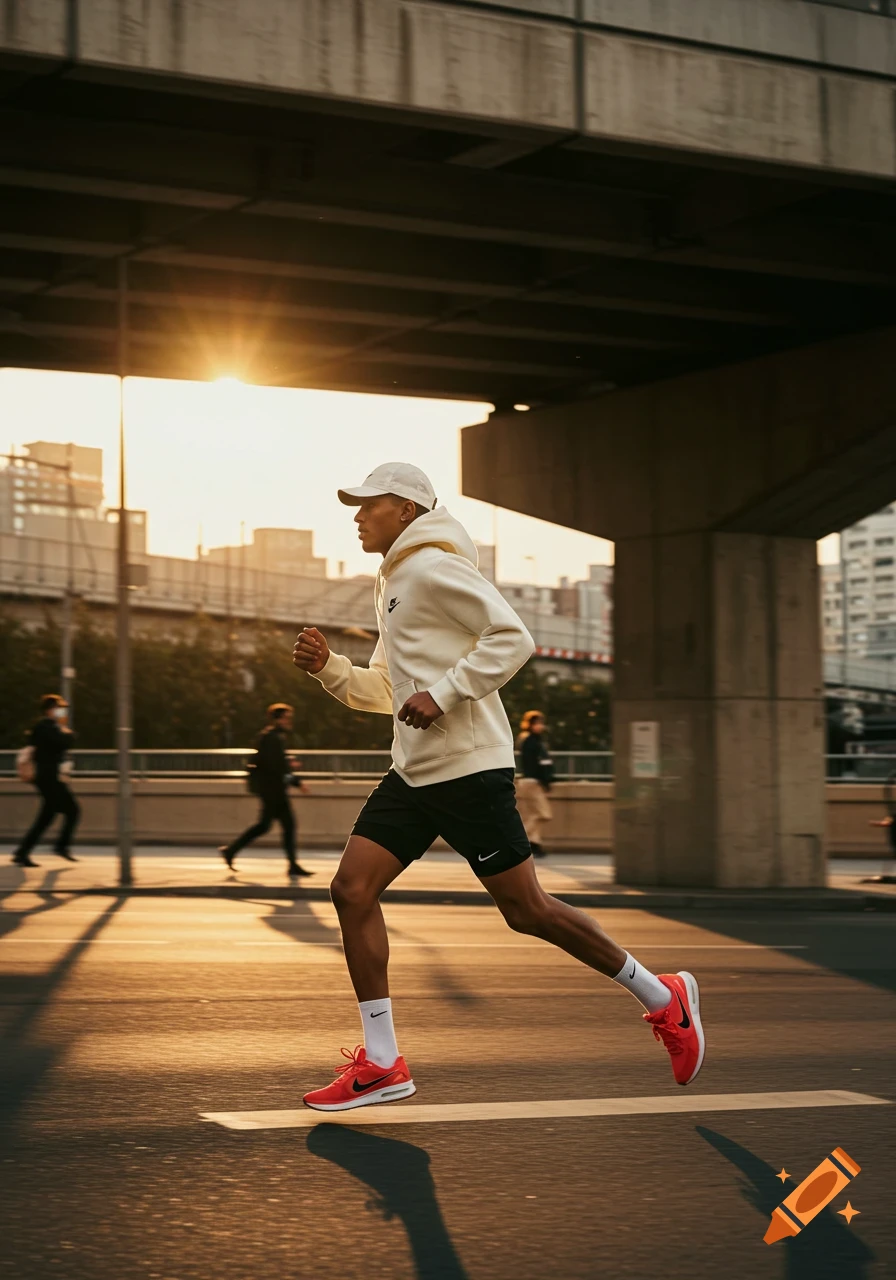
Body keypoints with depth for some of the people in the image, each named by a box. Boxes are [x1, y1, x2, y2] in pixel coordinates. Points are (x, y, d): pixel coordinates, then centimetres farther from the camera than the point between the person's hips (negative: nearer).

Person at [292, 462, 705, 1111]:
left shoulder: (433, 567, -9)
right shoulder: (395, 583, 20)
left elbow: (513, 638, -18)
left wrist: (441, 696, -21)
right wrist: (328, 666, 9)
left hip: (469, 766, -9)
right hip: (415, 772, 9)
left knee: (525, 909, -4)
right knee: (352, 890, -1)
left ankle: (663, 999, 12)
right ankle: (381, 1063, 2)